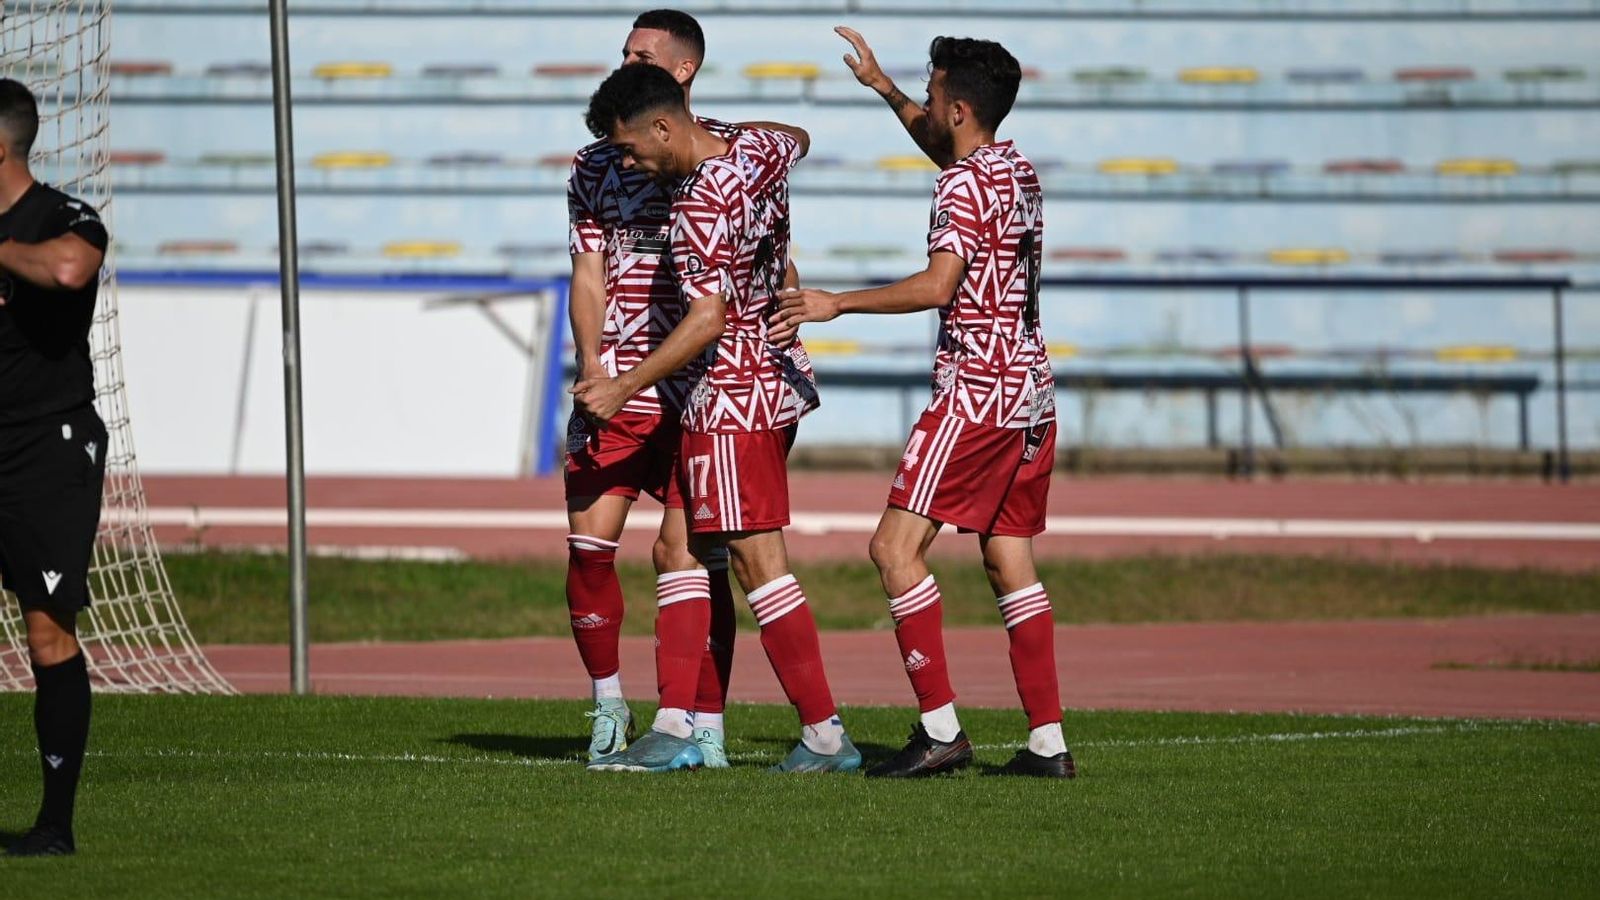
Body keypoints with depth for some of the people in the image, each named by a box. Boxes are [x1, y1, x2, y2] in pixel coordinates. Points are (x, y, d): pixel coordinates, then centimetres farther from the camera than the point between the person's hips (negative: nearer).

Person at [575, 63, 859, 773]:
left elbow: (709, 318, -24)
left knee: (758, 560, -7)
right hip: (780, 380, 10)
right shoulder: (761, 150, 5)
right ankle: (674, 727, 11)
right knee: (689, 554, 11)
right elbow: (797, 142, 31)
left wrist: (624, 388, -21)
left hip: (733, 395, -10)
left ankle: (825, 735, -7)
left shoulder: (699, 203, -21)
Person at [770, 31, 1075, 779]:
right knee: (1010, 563, 8)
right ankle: (1047, 741, 3)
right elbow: (944, 150, 38)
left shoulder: (965, 185, -12)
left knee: (897, 545, -8)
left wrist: (839, 304, -17)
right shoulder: (1014, 169, 15)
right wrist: (882, 88, 40)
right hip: (1030, 393, 9)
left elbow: (937, 284, -24)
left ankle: (940, 728, -15)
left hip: (976, 391, -9)